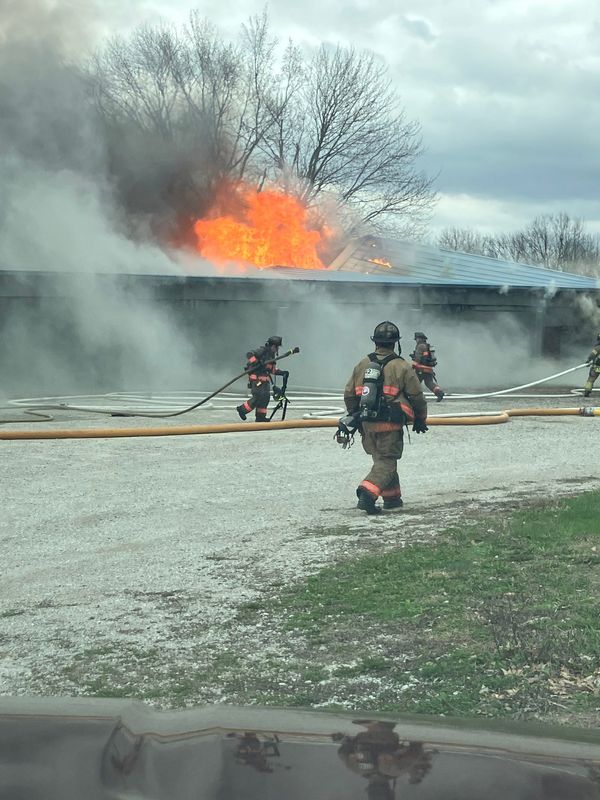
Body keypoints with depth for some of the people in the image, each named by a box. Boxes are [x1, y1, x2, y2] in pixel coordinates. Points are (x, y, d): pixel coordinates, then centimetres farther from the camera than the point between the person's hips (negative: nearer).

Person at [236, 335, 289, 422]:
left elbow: (272, 369, 23)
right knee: (258, 396, -12)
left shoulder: (272, 355, 17)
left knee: (266, 397, 6)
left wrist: (282, 372, 14)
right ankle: (242, 409, 1)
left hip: (264, 379, 9)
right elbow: (249, 354, -19)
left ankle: (261, 417, 12)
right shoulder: (262, 350, -10)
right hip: (256, 378, -9)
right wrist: (255, 362, -31)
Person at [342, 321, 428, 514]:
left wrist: (354, 416, 25)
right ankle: (368, 492, -22)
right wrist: (420, 419, 13)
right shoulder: (402, 367, -7)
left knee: (382, 458, 19)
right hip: (390, 424, -5)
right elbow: (417, 396, -2)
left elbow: (349, 394, 11)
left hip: (367, 424, 5)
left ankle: (392, 497, 24)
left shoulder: (362, 364, 6)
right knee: (386, 462, -2)